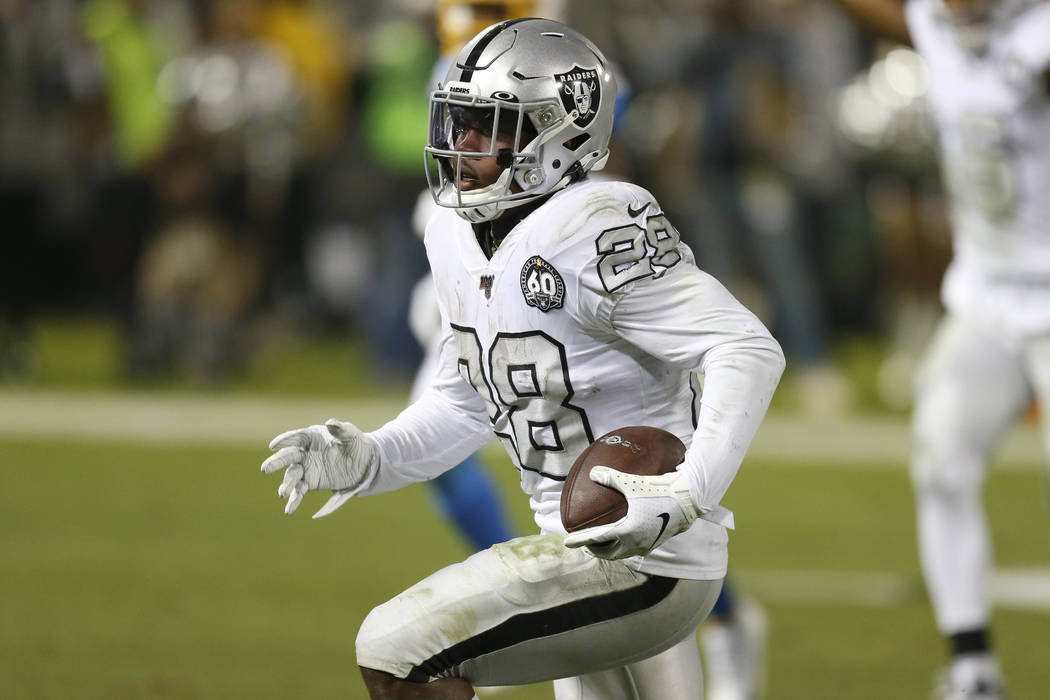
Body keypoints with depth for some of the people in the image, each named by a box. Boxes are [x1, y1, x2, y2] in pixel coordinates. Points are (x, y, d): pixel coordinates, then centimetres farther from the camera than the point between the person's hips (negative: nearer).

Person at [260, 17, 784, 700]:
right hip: (584, 543, 10)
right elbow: (464, 403, 21)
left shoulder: (594, 232, -22)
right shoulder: (458, 241, 7)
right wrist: (367, 462, 4)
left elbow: (750, 352, -24)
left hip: (645, 562, -10)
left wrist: (691, 491, -35)